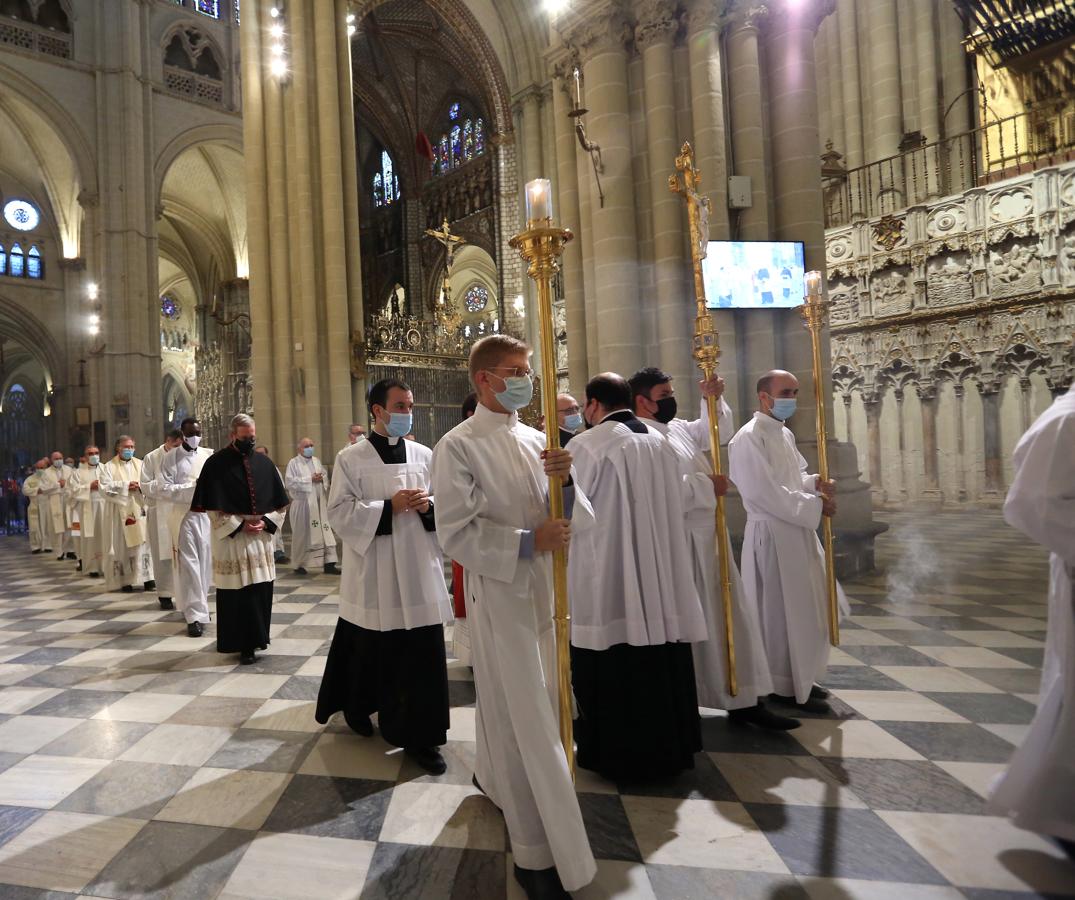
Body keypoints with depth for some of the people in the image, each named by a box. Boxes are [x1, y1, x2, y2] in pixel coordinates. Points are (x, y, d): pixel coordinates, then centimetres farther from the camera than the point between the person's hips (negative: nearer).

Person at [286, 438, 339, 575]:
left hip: (320, 502, 5)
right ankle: (299, 565, 17)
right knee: (302, 534, 4)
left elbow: (326, 476, 15)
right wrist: (310, 479, -15)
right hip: (303, 503, -4)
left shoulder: (317, 461, 14)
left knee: (326, 532, -1)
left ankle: (329, 563, 2)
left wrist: (322, 478, -9)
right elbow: (289, 482, -12)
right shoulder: (294, 463, -2)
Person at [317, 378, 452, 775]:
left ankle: (420, 737, 16)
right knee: (369, 648, 13)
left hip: (418, 571, 3)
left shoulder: (424, 455, 6)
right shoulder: (351, 459, -3)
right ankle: (357, 707, 42)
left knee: (423, 653, 3)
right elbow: (340, 512, -9)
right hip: (372, 572, -2)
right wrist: (390, 507, -18)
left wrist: (428, 505, -12)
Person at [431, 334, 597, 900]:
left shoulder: (535, 441, 6)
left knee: (512, 700, 22)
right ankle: (539, 854, 16)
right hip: (498, 592, -6)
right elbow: (456, 532, -16)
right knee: (524, 718, 1)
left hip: (543, 589, 6)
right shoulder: (458, 446, -12)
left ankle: (491, 775, 50)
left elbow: (575, 519, 4)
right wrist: (528, 541, -19)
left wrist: (565, 480, -16)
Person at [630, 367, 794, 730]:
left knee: (728, 617, 13)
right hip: (681, 544, -9)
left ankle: (743, 698, 24)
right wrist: (708, 485, -17)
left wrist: (713, 399, 7)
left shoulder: (678, 427, 13)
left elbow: (717, 432, 25)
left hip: (706, 537, 10)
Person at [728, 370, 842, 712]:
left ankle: (801, 678, 32)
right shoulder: (749, 438, -17)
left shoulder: (785, 434, 14)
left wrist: (814, 482, 0)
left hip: (798, 533, 10)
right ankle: (787, 687, 15)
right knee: (783, 613, 0)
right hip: (773, 536, -10)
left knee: (806, 610, 17)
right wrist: (816, 506, -16)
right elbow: (765, 493, -22)